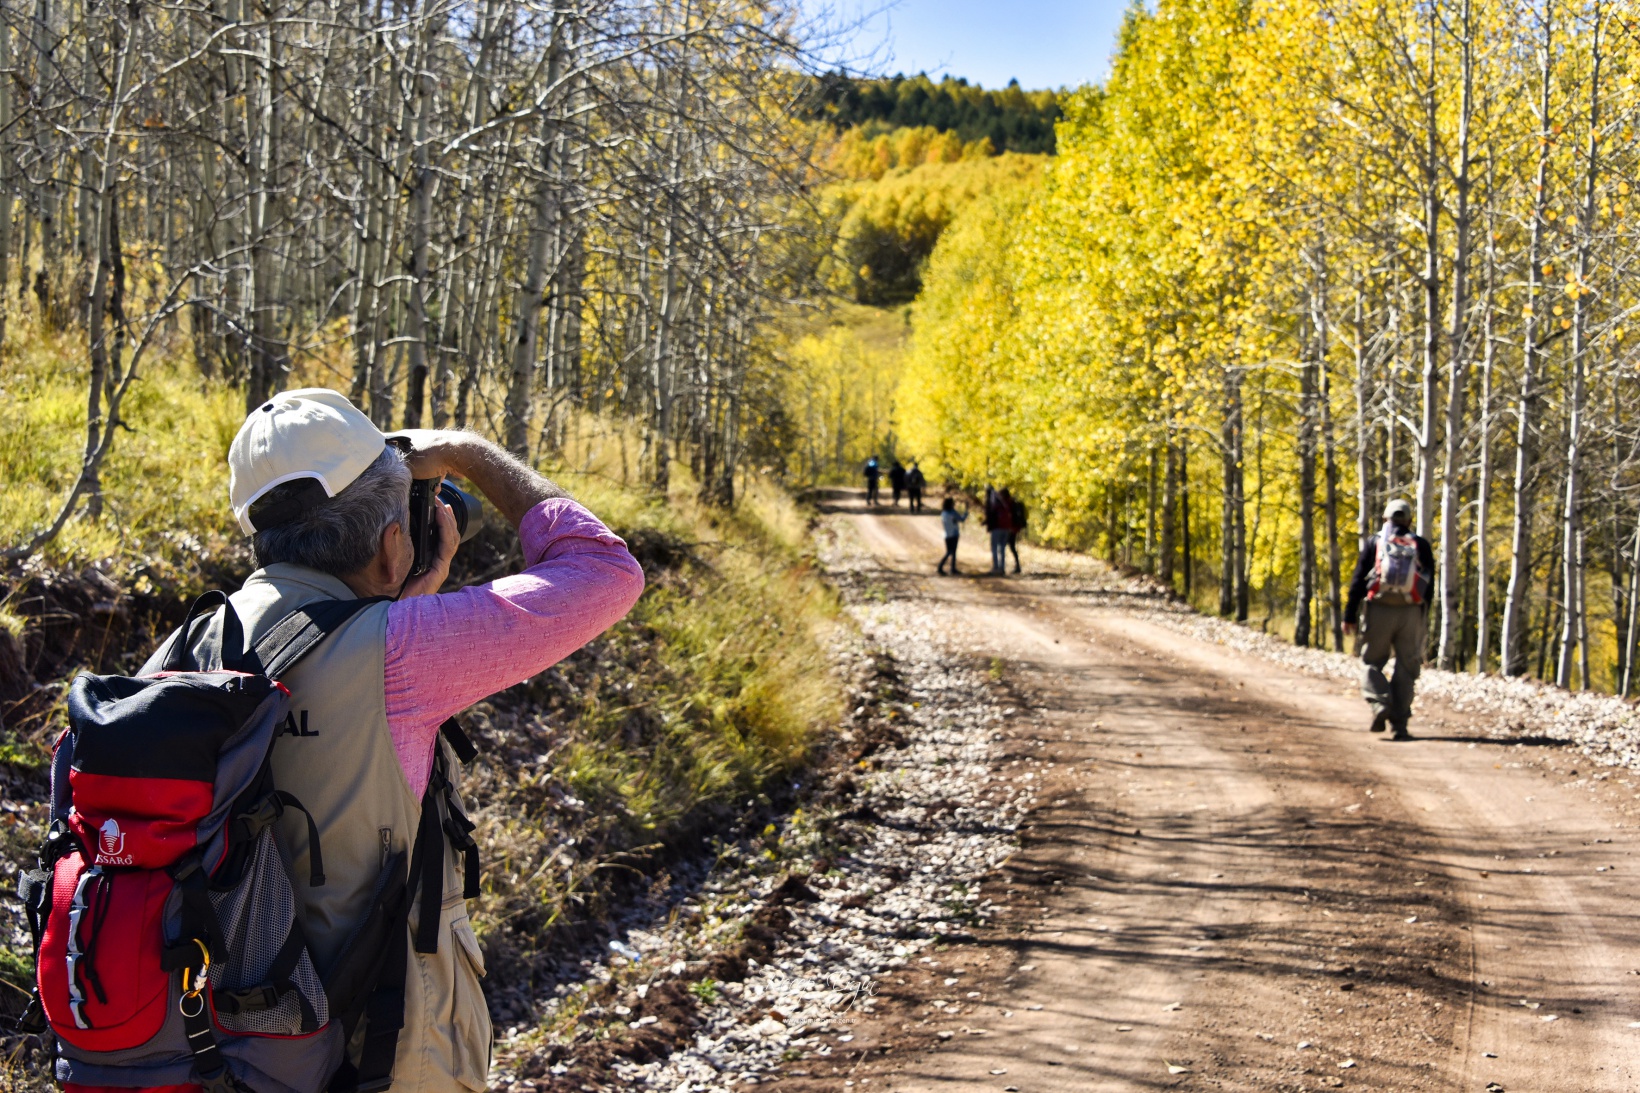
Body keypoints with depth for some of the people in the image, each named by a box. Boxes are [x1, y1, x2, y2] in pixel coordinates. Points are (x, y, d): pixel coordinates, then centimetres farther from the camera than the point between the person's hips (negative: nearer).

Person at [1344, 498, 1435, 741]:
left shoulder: (1375, 543, 7)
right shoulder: (1421, 545, 11)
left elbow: (1358, 580, 2)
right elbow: (1429, 584, 8)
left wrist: (1349, 615, 3)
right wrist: (1421, 616, 15)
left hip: (1379, 611, -1)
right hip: (1411, 612, 1)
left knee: (1371, 663, 11)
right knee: (1405, 669, 6)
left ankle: (1380, 704, -14)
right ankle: (1399, 725, 3)